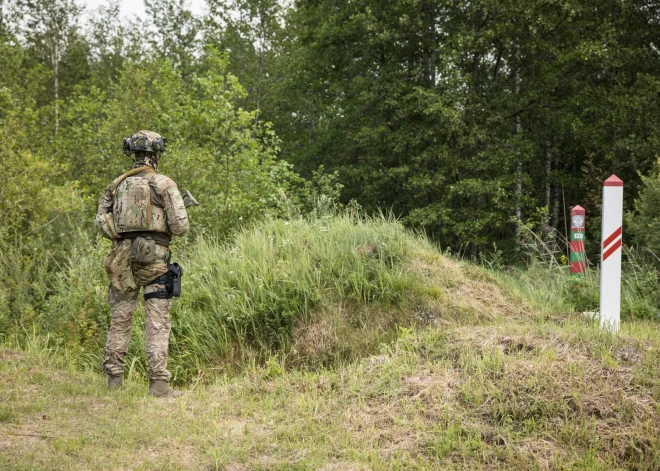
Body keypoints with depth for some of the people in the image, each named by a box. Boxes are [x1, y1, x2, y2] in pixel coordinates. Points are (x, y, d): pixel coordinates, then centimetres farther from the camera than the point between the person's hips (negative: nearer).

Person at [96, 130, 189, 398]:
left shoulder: (117, 185, 9)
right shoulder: (164, 184, -4)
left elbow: (101, 221, 7)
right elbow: (180, 226, -9)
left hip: (123, 257, 4)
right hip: (154, 257, -4)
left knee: (120, 320, 12)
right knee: (158, 323, -3)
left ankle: (114, 379, 16)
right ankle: (159, 383, -7)